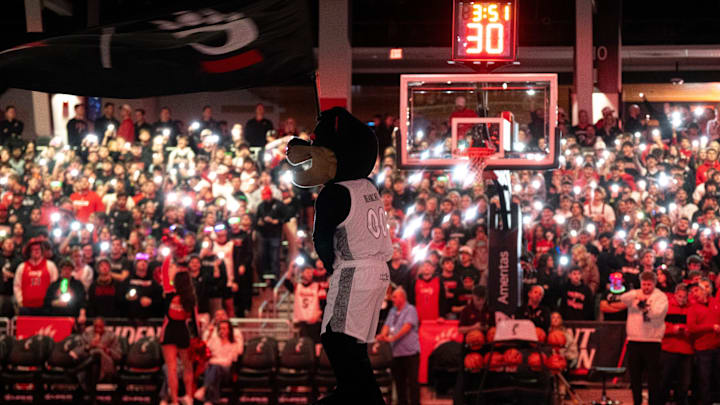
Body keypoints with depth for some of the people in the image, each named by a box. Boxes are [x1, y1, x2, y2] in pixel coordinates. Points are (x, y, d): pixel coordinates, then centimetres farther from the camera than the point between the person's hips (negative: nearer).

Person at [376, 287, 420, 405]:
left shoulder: (410, 310, -5)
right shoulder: (392, 311, 16)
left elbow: (407, 327, -17)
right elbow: (387, 326, 8)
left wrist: (394, 337, -25)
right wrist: (382, 335, -14)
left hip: (410, 351, -7)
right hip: (397, 352, 7)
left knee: (412, 380, -6)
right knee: (399, 381, 9)